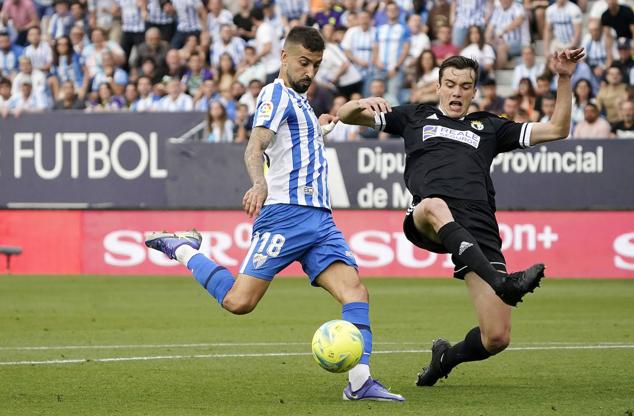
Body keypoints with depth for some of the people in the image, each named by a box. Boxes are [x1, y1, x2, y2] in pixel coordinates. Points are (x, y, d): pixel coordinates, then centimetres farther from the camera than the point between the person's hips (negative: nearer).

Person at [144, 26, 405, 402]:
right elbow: (255, 148, -21)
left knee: (355, 290, -12)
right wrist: (260, 184, -38)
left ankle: (360, 381, -18)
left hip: (319, 216, 8)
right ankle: (182, 249, 10)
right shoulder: (276, 94, -3)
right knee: (240, 301, -13)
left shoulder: (300, 100, 25)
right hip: (286, 212, -8)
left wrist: (317, 127, 47)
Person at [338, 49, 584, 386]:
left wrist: (564, 79, 15)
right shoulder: (416, 117, 27)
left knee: (497, 338, -11)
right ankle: (501, 283, -59)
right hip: (428, 223, -2)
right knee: (434, 206, -45)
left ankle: (446, 358, 24)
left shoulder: (488, 126, 29)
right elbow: (345, 116, 26)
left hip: (479, 226, 2)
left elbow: (557, 129, 26)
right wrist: (361, 104, 2)